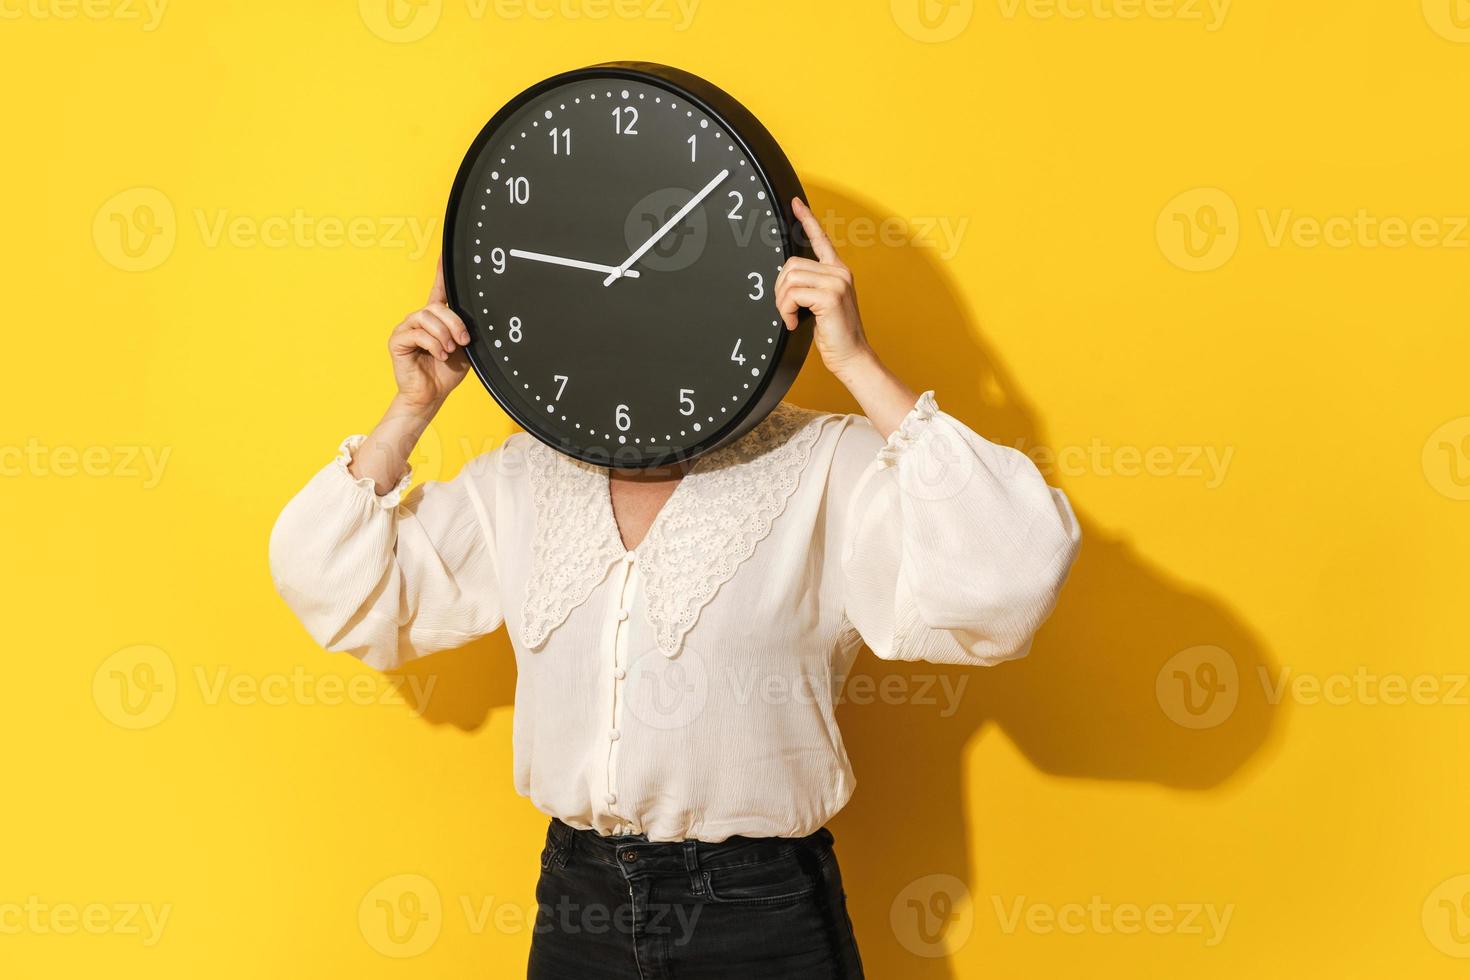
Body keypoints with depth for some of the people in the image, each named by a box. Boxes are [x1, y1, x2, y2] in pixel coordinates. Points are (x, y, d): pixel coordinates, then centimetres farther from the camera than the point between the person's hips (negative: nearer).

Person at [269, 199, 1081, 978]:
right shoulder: (521, 480, 4)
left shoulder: (824, 470, -11)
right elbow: (340, 596, 7)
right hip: (574, 904, 4)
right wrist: (411, 411, -4)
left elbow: (1003, 585, -25)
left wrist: (860, 368, -26)